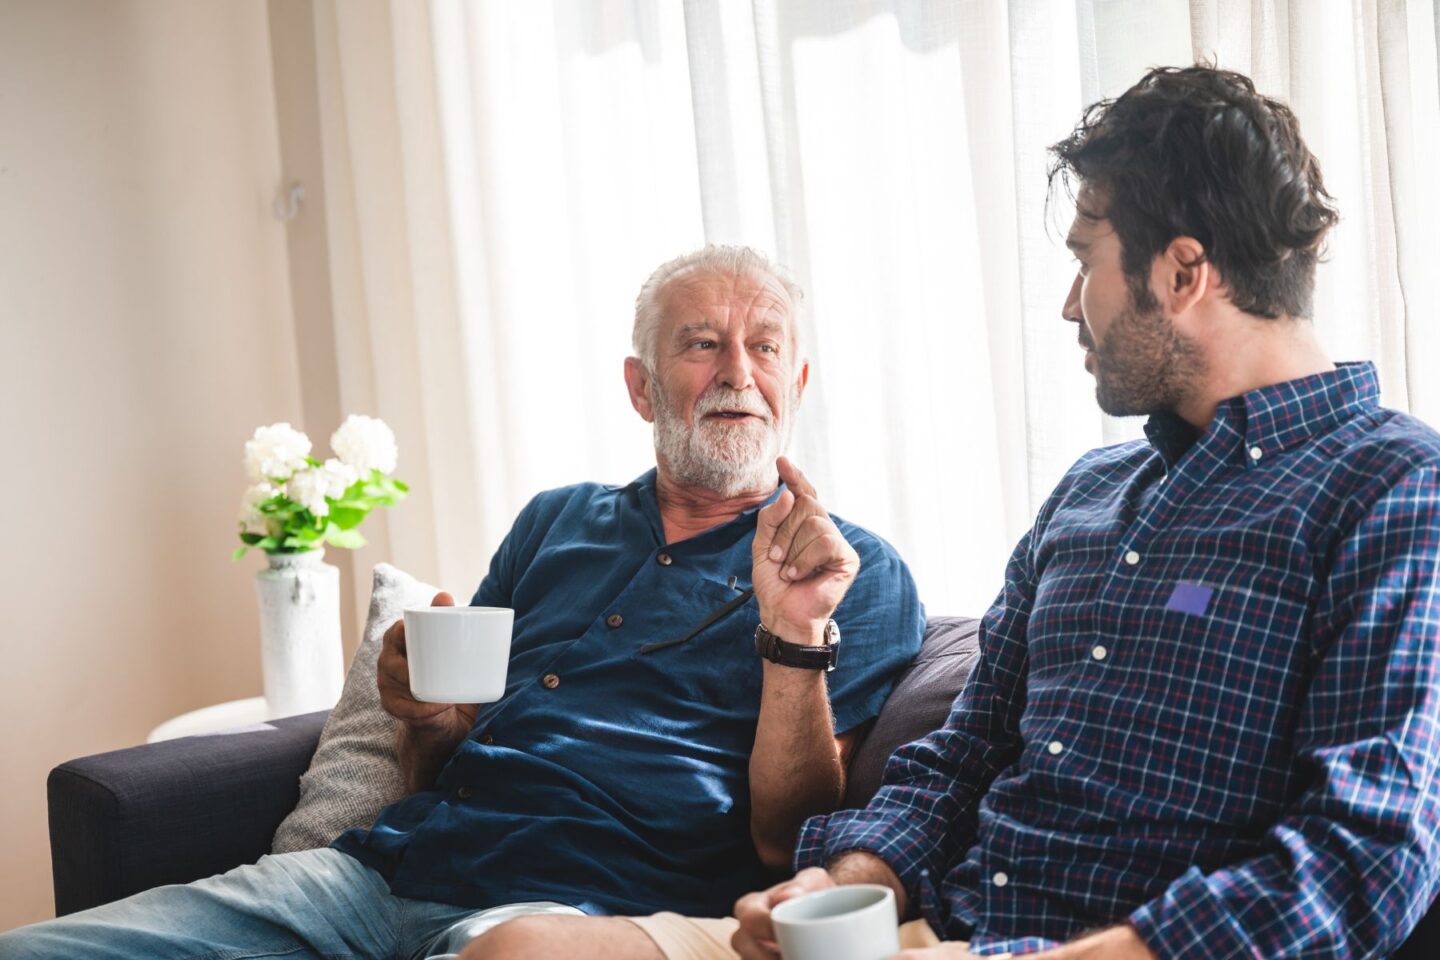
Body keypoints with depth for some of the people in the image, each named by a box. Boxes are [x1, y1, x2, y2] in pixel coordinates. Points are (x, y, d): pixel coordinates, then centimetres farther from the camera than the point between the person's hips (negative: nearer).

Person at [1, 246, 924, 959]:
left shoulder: (858, 574, 8)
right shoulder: (555, 523, 23)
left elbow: (786, 841, -2)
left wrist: (797, 637, -15)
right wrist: (431, 722, 2)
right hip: (387, 865, 5)